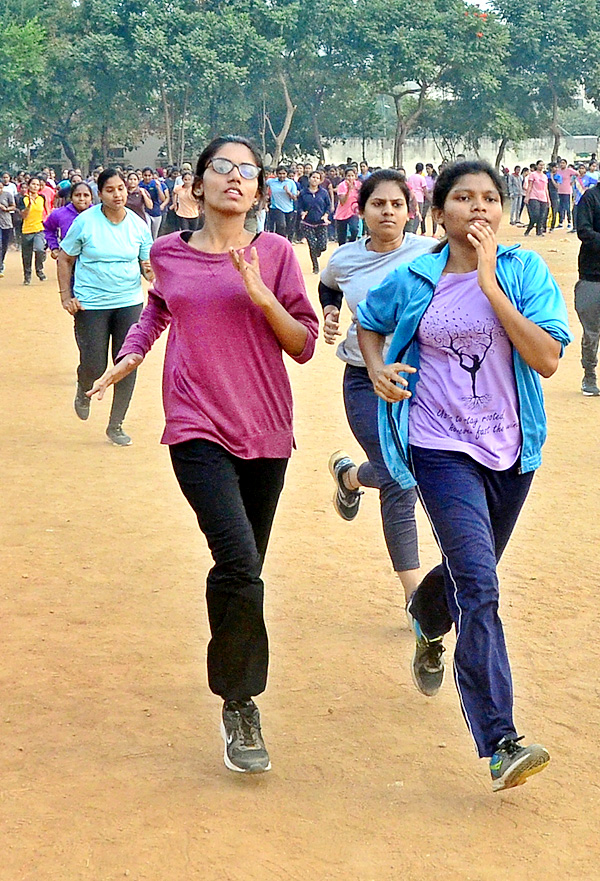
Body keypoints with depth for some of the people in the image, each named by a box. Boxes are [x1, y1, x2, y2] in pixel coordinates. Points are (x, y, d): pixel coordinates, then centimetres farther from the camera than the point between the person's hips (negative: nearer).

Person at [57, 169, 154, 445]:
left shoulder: (138, 225, 1)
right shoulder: (85, 222, -7)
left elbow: (147, 263, 11)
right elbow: (65, 259, 3)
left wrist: (150, 271, -13)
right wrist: (66, 296, -4)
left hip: (129, 301, 3)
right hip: (91, 304, -2)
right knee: (93, 366, -4)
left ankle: (115, 425, 17)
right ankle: (83, 392, 36)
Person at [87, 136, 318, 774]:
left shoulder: (274, 254, 2)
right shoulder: (168, 254, 5)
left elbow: (304, 345, 1)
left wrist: (261, 295, -14)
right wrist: (129, 356, 10)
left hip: (264, 430, 2)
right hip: (199, 429, -2)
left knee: (242, 571, 11)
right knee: (239, 564, -19)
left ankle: (237, 692, 32)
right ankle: (239, 704, -3)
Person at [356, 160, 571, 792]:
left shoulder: (524, 271, -3)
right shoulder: (412, 281, -1)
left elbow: (546, 359, -15)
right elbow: (369, 324, 19)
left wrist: (490, 285, -19)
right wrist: (377, 369, -2)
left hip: (510, 450, 3)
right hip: (441, 449, -2)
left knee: (469, 571, 22)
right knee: (478, 586, -16)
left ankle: (426, 625, 59)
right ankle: (500, 743, -17)